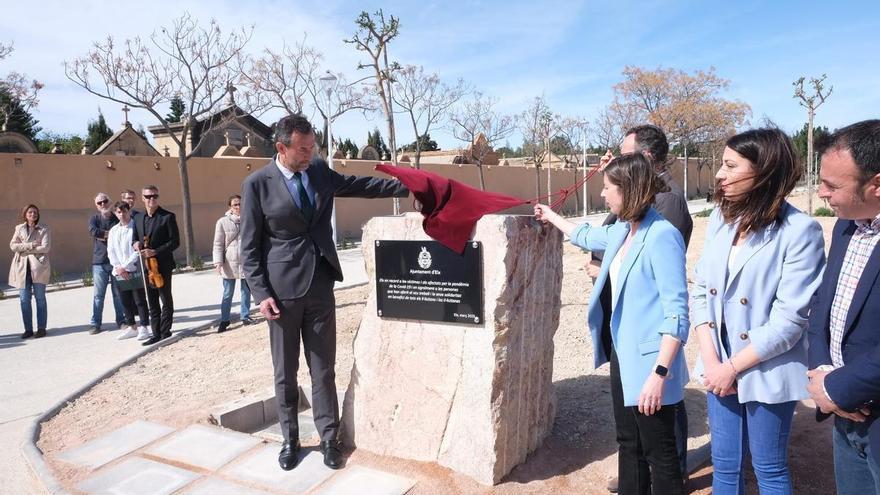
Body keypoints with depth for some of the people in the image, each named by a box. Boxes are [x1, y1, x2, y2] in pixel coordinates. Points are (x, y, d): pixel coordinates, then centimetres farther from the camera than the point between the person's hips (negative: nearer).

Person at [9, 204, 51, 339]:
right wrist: (30, 245, -10)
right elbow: (13, 245, 2)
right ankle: (28, 329, 10)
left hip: (38, 266, -3)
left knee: (40, 298, 0)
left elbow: (46, 247, -8)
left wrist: (24, 249, -6)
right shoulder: (19, 228, 13)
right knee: (24, 299, 2)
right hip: (21, 267, 3)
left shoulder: (44, 228, 3)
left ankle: (41, 328, 6)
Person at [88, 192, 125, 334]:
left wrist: (103, 235, -14)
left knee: (119, 293, 5)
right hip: (99, 262, 0)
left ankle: (121, 320, 14)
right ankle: (95, 324, 6)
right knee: (98, 294, 1)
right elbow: (94, 231, -14)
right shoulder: (94, 219, 7)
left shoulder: (117, 219, 8)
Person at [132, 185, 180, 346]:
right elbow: (135, 238, 21)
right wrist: (136, 244, -3)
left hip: (162, 265, -6)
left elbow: (175, 241, -10)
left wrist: (155, 252, -19)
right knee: (152, 302, 10)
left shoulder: (168, 217, -5)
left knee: (166, 300, 3)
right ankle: (156, 333, 17)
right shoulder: (138, 218, 12)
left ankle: (165, 333, 11)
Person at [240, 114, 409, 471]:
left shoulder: (319, 170, 6)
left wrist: (408, 186, 6)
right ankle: (290, 439, 26)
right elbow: (250, 246, -4)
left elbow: (360, 185, 14)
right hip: (282, 288, -3)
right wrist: (261, 293, -10)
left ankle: (329, 438, 20)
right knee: (285, 371, 10)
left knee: (323, 368, 9)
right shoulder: (257, 184, -6)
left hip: (320, 284, 3)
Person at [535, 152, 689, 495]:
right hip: (622, 355, 9)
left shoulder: (661, 236, -21)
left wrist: (659, 373, -26)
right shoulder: (621, 231, 5)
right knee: (628, 445, 20)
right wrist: (550, 216, 42)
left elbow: (677, 313, -23)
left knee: (659, 454, 4)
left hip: (649, 363, -9)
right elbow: (586, 236, 29)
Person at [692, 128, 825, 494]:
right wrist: (712, 360, -5)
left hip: (766, 372, -5)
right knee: (724, 464, 17)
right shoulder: (720, 218, 2)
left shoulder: (800, 230, -15)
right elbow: (700, 291, 3)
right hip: (720, 367, 5)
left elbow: (789, 320, -17)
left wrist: (734, 367, -13)